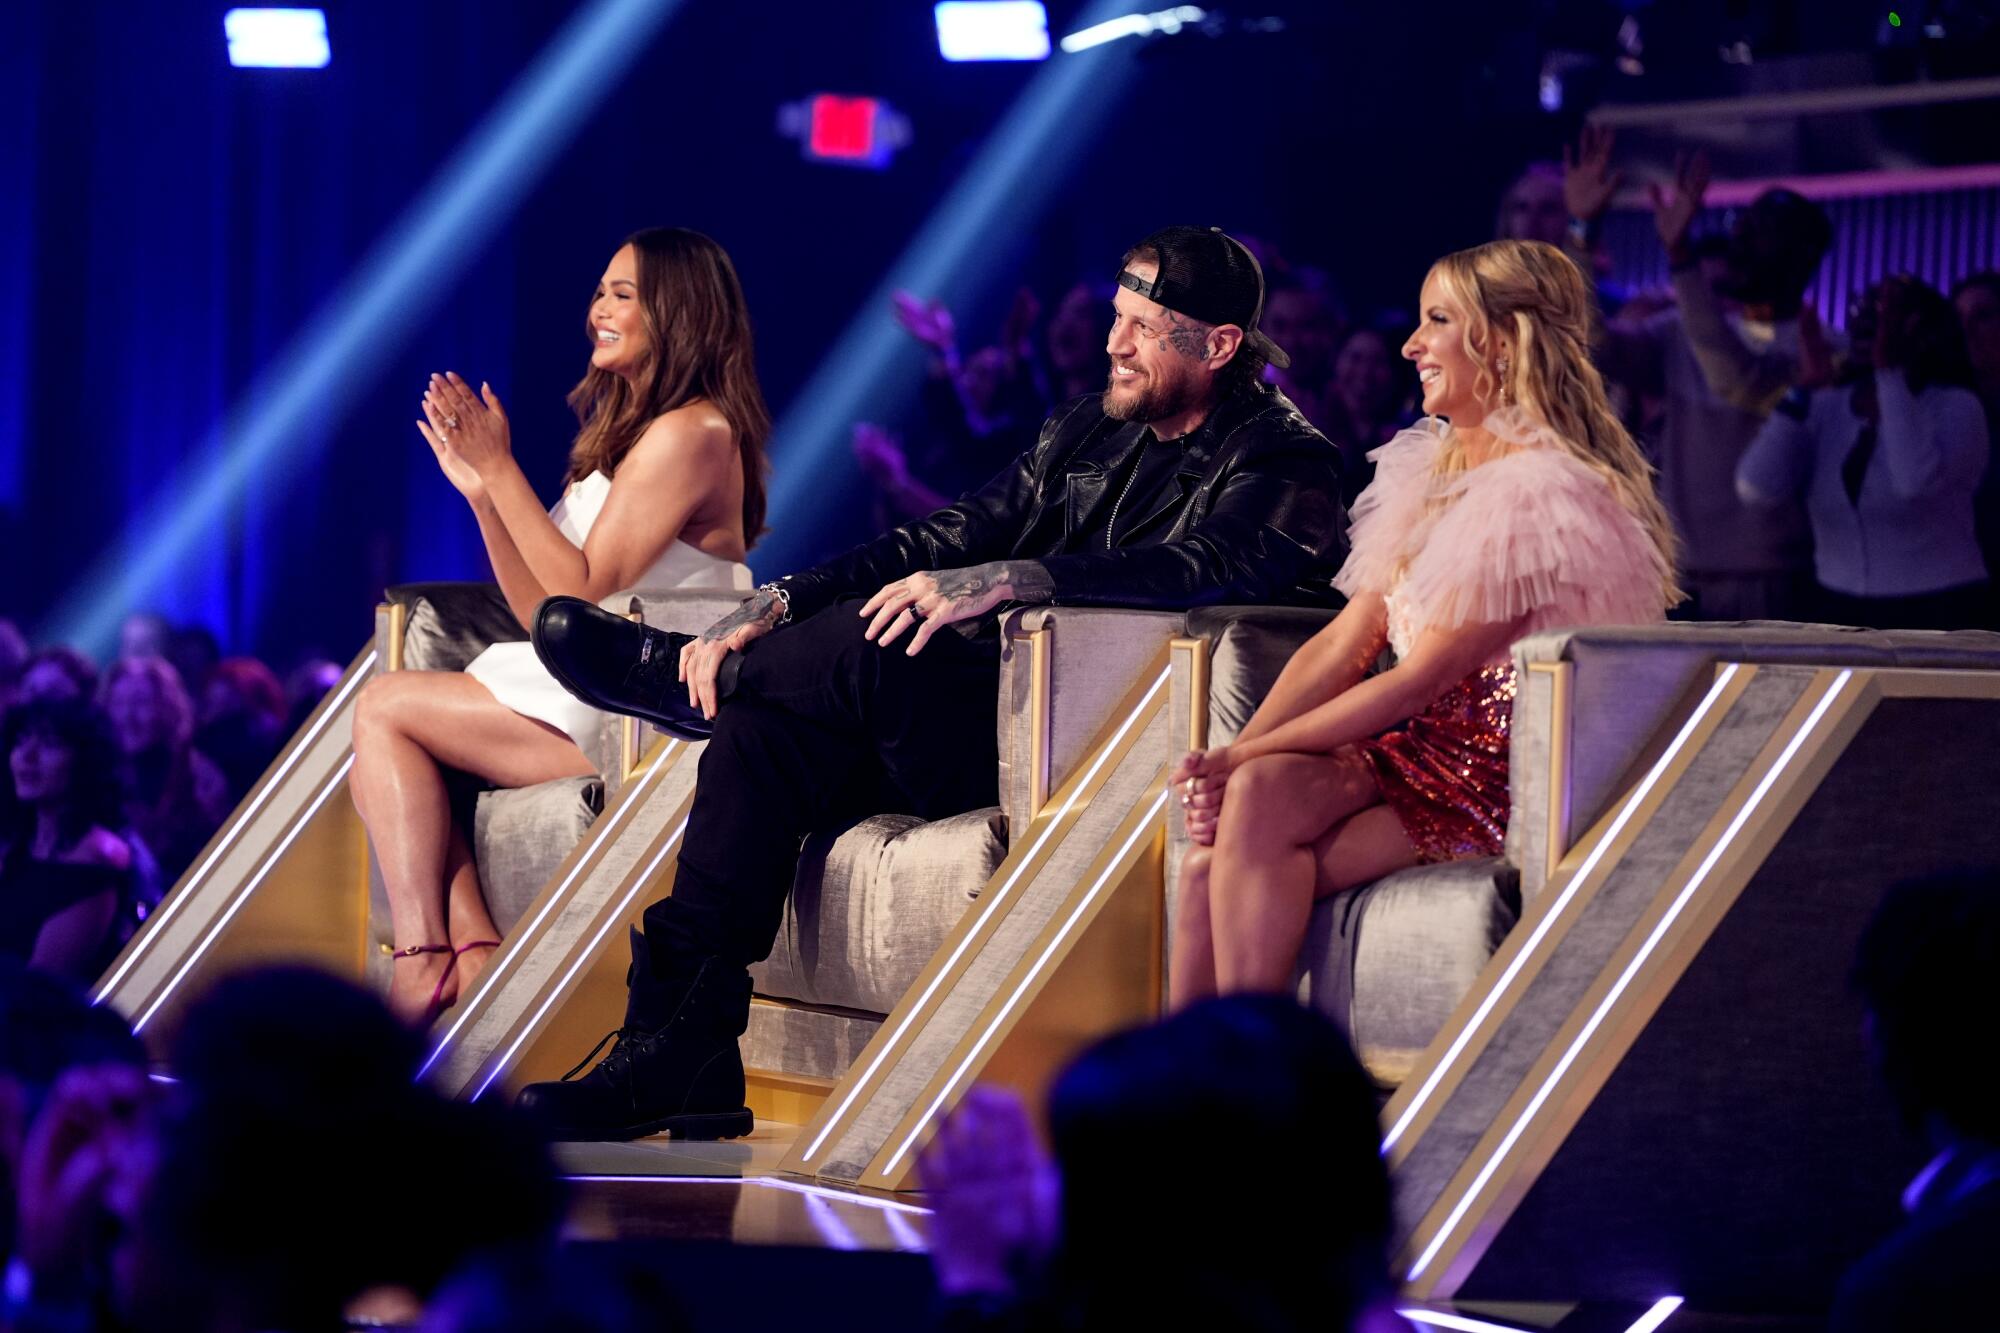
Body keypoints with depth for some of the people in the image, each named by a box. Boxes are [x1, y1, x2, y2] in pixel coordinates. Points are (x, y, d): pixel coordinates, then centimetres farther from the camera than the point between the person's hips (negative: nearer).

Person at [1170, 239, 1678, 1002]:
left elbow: (1419, 680, -17)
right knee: (1212, 868, -21)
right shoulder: (1430, 468, 15)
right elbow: (1341, 646, 9)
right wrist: (1231, 758, -7)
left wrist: (1245, 759, -15)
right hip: (1419, 749, 7)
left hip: (1498, 774, -7)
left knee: (1265, 795, -29)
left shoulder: (1546, 497, -13)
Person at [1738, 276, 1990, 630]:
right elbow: (1757, 488, -10)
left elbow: (1917, 481, -29)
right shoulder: (1825, 407, 3)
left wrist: (1889, 369, -26)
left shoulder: (1955, 407, -8)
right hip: (1841, 611, 4)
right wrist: (1806, 387, -13)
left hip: (1936, 615, -4)